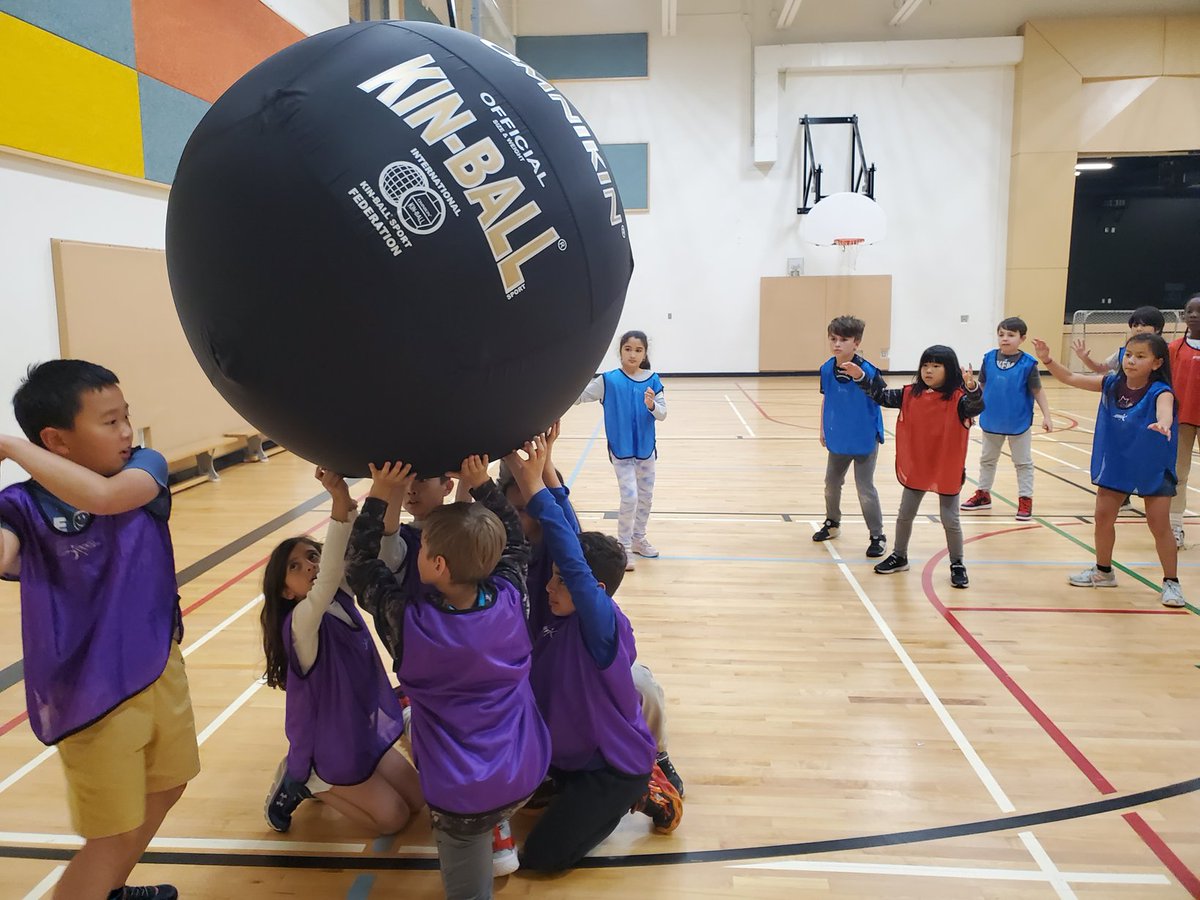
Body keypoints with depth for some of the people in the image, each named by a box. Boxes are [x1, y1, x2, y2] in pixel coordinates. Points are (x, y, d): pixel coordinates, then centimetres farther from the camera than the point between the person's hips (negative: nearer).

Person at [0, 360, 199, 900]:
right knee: (113, 834, 6)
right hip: (93, 695, -5)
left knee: (165, 788, 26)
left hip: (160, 669, 5)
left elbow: (102, 496, -32)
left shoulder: (146, 469, -9)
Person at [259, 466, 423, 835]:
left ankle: (320, 781, 24)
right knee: (393, 818, 4)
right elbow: (325, 582, -48)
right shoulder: (302, 621, -28)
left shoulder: (341, 599, -7)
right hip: (330, 745, -7)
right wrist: (341, 503, -59)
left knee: (417, 801, 14)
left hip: (366, 730, 7)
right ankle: (302, 781, 13)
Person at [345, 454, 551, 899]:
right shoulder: (510, 599, -13)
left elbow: (359, 568, -3)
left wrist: (378, 497, -3)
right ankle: (499, 829, 26)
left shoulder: (408, 621, -20)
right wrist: (482, 484, 4)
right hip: (526, 777, 4)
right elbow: (515, 541, 7)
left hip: (462, 795, -3)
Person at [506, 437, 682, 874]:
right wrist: (540, 471, -23)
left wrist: (535, 486, -44)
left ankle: (638, 792, 8)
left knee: (541, 854, -4)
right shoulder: (559, 615, -8)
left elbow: (575, 563, -44)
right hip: (569, 751, 8)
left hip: (615, 764, -8)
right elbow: (571, 542, -11)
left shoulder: (604, 625, -28)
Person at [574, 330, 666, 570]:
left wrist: (652, 405, -26)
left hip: (646, 449, 4)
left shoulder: (652, 380, -5)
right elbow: (576, 396, -8)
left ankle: (638, 538, 38)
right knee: (630, 498, -11)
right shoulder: (609, 380, -11)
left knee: (646, 497, 16)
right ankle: (623, 547, 7)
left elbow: (662, 414, -6)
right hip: (621, 451, -4)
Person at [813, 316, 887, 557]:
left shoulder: (867, 370, -22)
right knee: (831, 483, 19)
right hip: (837, 438, 5)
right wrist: (823, 429, 9)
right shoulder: (827, 368, -6)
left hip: (864, 439, -5)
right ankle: (832, 523, 41)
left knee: (865, 488, 0)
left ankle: (877, 536, 14)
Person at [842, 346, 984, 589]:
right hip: (916, 469, 4)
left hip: (947, 471, -4)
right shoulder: (910, 394, -2)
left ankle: (957, 565, 23)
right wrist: (860, 377, -9)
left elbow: (976, 406, -32)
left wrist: (972, 387, -52)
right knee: (904, 516, 16)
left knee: (950, 521, 5)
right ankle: (899, 557, 34)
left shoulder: (958, 398, -15)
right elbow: (882, 395, 2)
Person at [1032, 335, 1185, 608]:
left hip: (1152, 468, -5)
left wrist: (1163, 424, -66)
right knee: (1103, 517, 11)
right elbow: (1071, 378, -2)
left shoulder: (1159, 391, -21)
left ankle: (1171, 582, 16)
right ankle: (1103, 571, 31)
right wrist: (1047, 360, -16)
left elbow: (1165, 409, -43)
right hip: (1115, 463, 5)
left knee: (1159, 524, -1)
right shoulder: (1112, 384, -6)